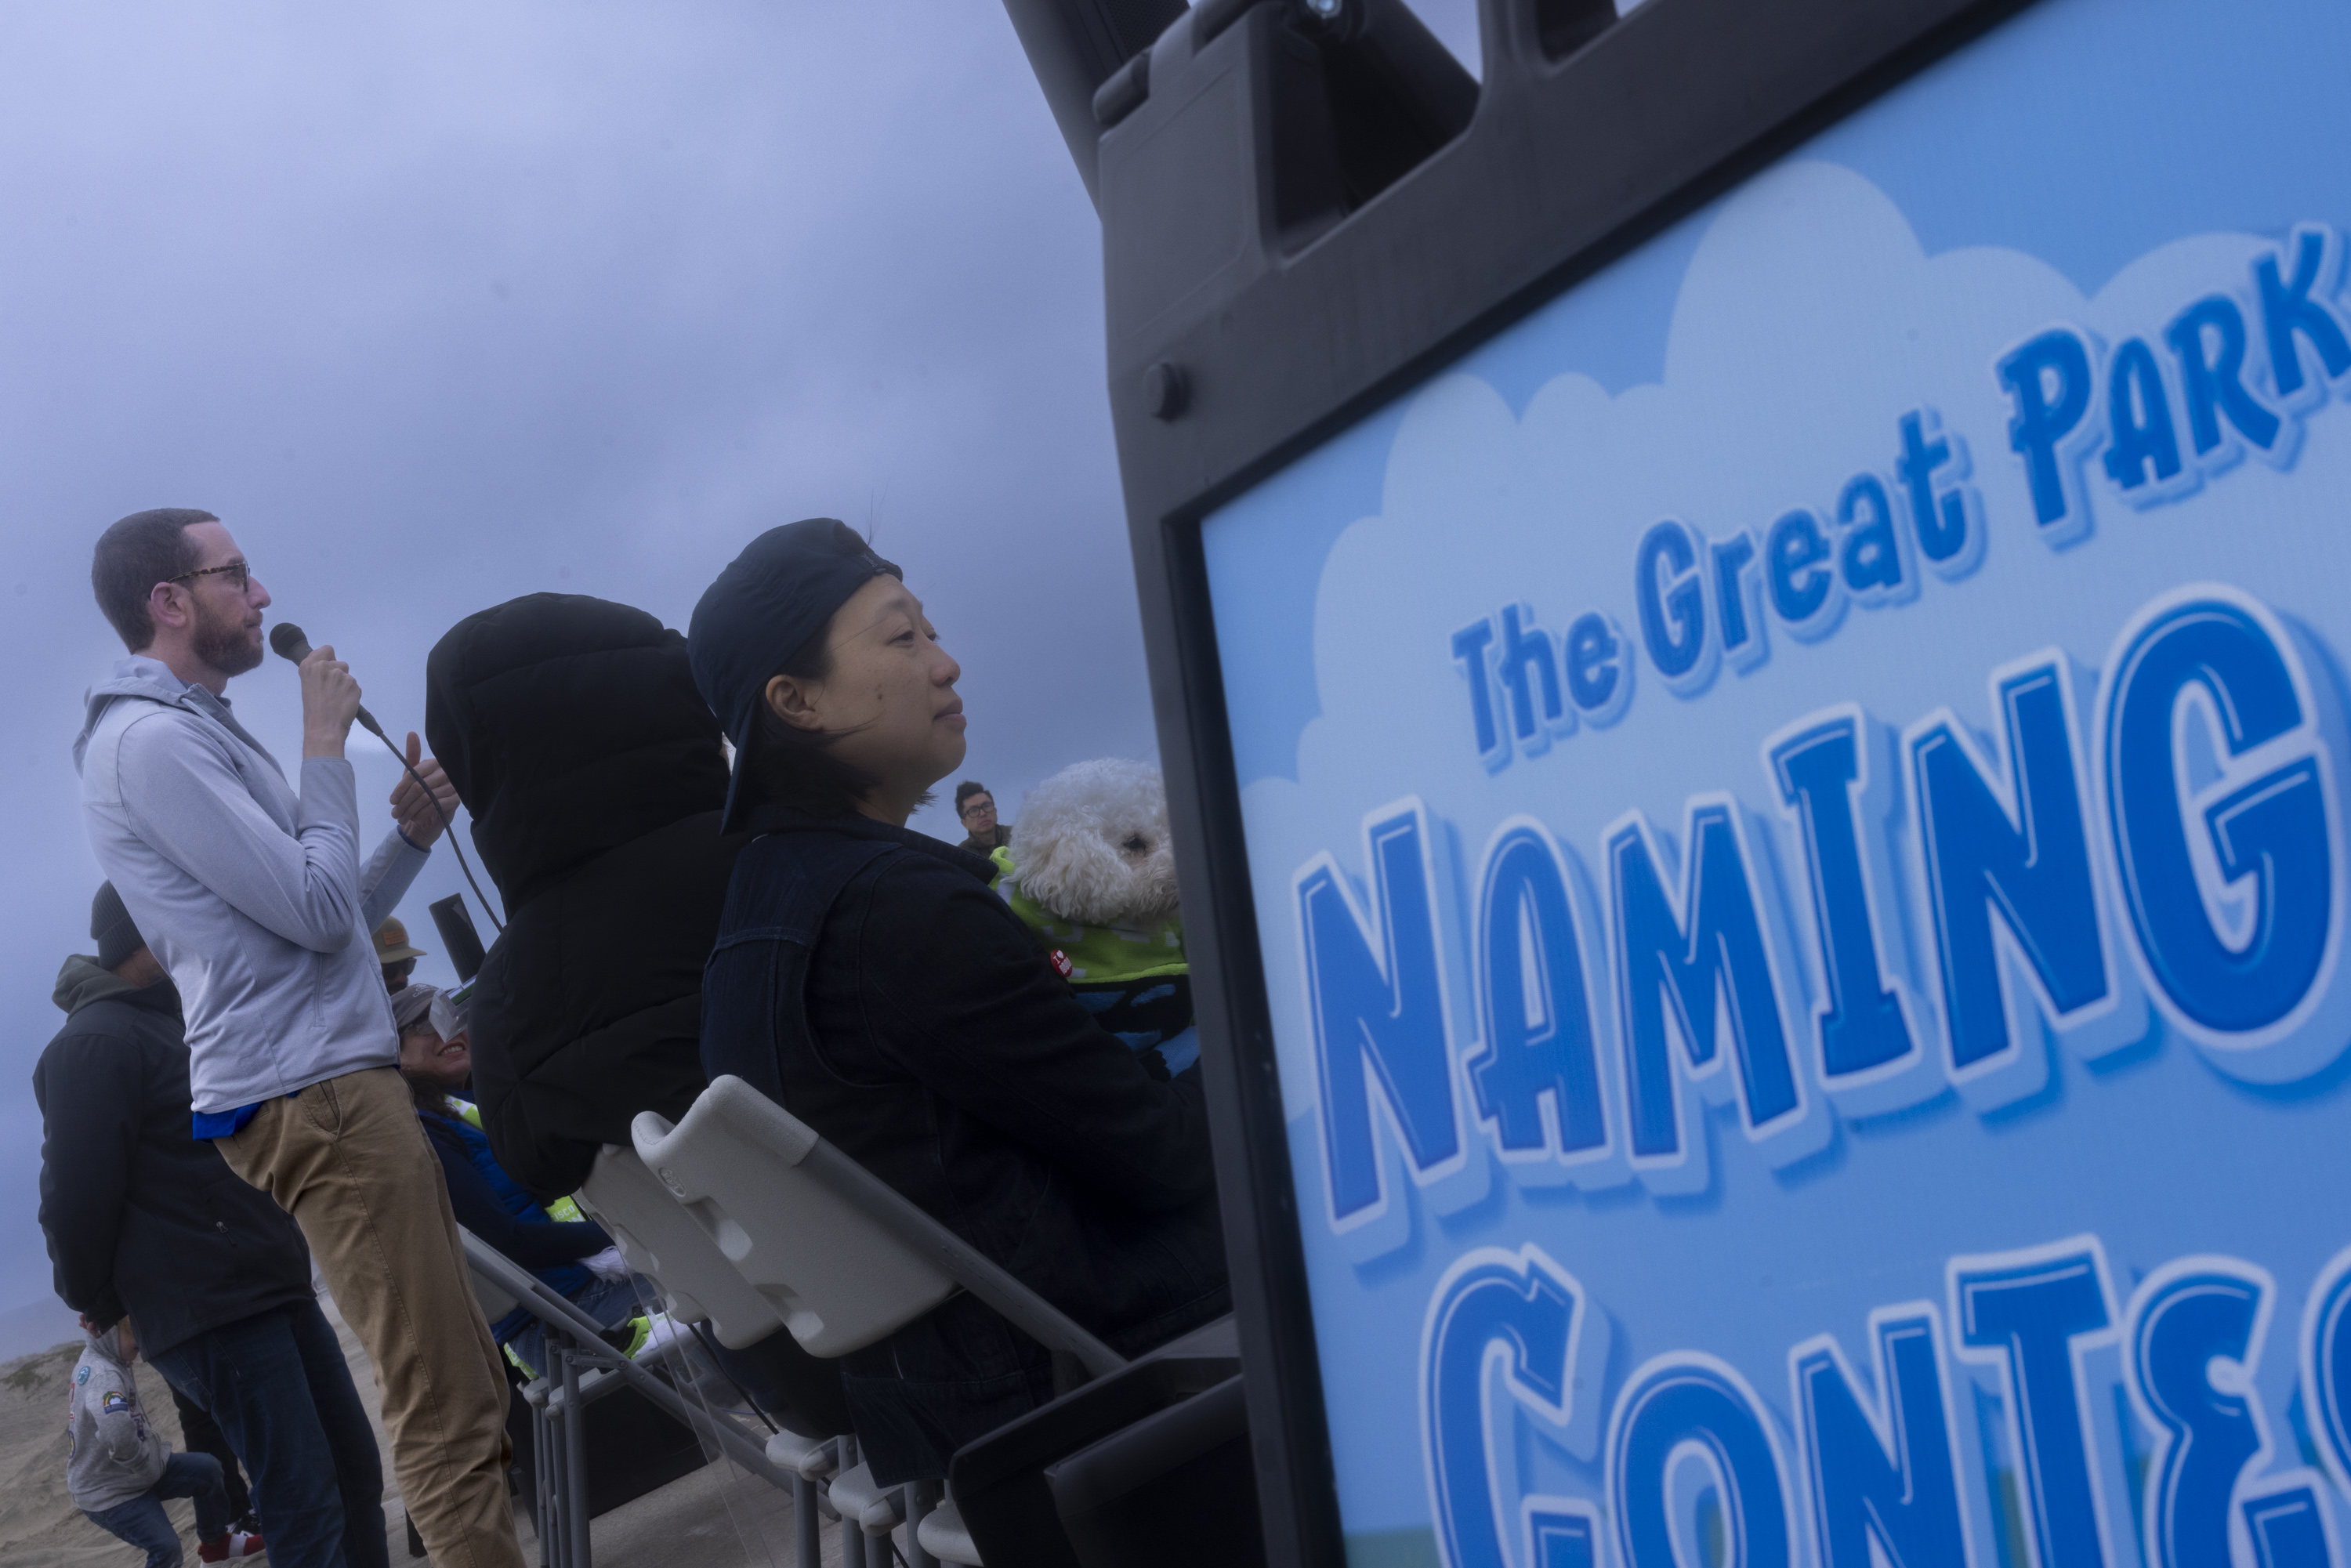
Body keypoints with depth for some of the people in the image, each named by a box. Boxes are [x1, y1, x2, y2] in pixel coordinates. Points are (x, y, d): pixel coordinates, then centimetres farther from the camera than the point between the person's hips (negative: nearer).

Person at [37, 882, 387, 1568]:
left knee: (355, 1469, 10)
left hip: (283, 1296, 10)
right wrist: (105, 1307, -2)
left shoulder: (184, 1028, 21)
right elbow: (76, 1197, -14)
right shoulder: (96, 1043, -11)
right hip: (213, 1318, -10)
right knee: (308, 1509, -13)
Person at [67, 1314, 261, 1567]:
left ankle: (215, 1543, 27)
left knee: (208, 1468, 8)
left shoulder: (88, 1364, 3)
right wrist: (148, 1468, -26)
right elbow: (118, 1435, -43)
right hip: (107, 1495, -10)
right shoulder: (103, 1375, -28)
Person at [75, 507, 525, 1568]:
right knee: (445, 1406, -13)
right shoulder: (152, 738, -10)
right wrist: (324, 752, -5)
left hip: (334, 1087, 11)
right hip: (313, 1094, -11)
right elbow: (317, 909, -15)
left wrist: (410, 835, 9)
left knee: (467, 1385, 11)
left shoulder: (192, 733, 22)